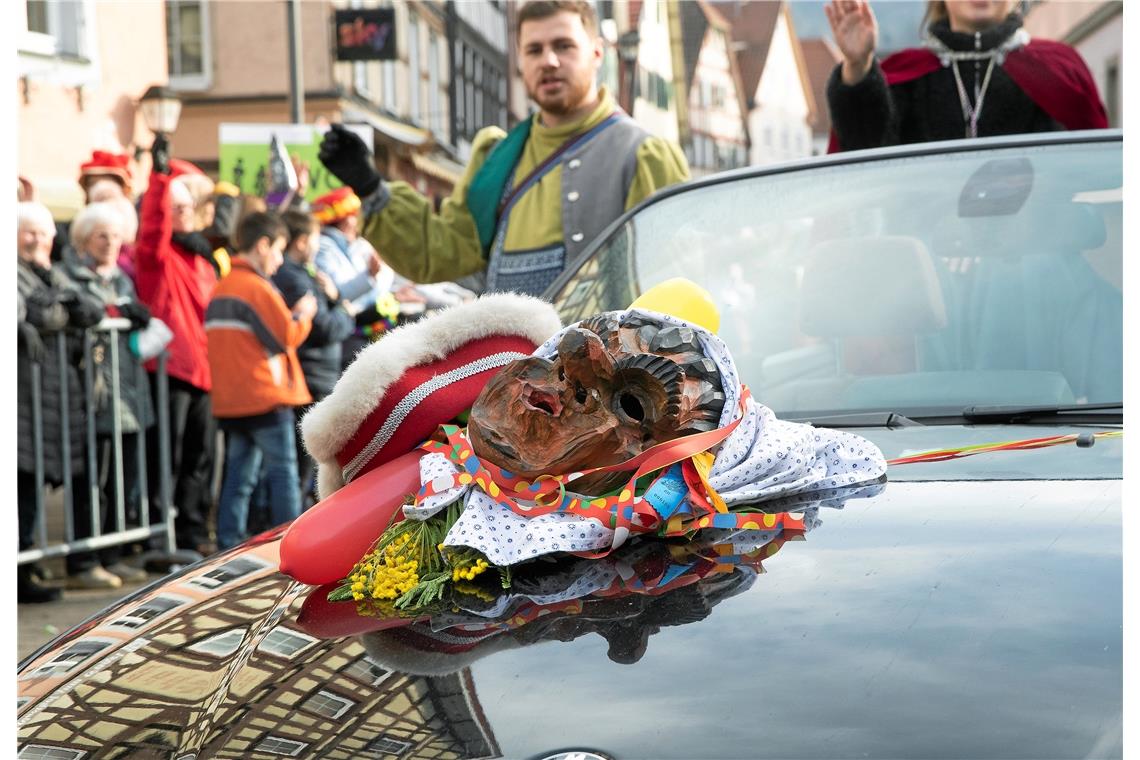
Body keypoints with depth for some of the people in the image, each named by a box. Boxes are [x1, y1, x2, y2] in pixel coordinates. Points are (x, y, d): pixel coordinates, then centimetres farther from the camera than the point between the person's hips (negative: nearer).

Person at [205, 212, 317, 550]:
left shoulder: (222, 288, 13)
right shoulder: (258, 287, -13)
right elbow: (285, 337, -13)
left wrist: (291, 317, 13)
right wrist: (302, 316, 5)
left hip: (229, 399, 8)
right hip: (266, 395, -8)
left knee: (239, 475, 10)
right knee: (283, 471, 0)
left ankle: (229, 548, 9)